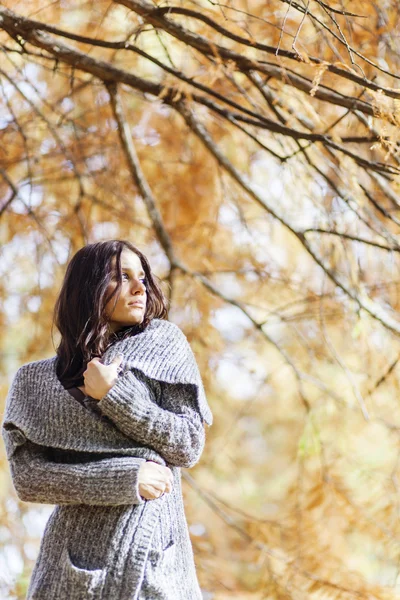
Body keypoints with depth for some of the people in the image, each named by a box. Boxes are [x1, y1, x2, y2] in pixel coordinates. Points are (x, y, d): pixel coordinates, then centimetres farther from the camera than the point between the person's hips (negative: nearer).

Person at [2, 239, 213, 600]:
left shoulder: (162, 344, 3)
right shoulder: (37, 380, 3)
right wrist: (125, 478, -14)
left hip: (156, 554, 0)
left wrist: (112, 395, -11)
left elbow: (189, 446, -3)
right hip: (79, 561, 0)